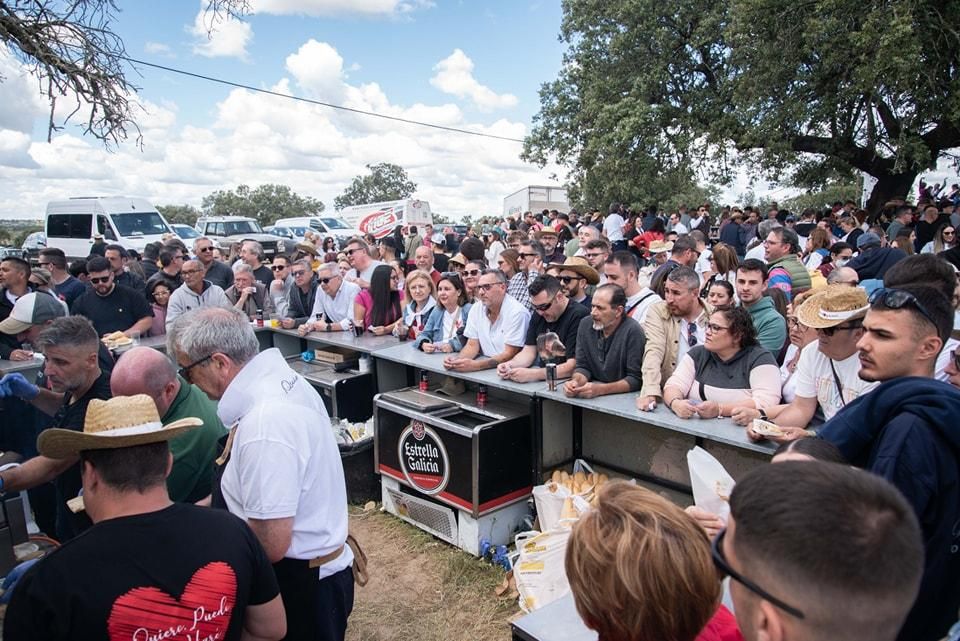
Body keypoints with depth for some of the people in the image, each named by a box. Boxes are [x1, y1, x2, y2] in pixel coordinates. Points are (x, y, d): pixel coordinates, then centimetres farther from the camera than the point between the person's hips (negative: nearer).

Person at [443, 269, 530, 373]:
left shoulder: (517, 312, -15)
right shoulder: (476, 309, 3)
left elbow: (509, 355, -17)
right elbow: (472, 345, 6)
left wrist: (474, 365, -28)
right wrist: (456, 360, -15)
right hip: (487, 368, 4)